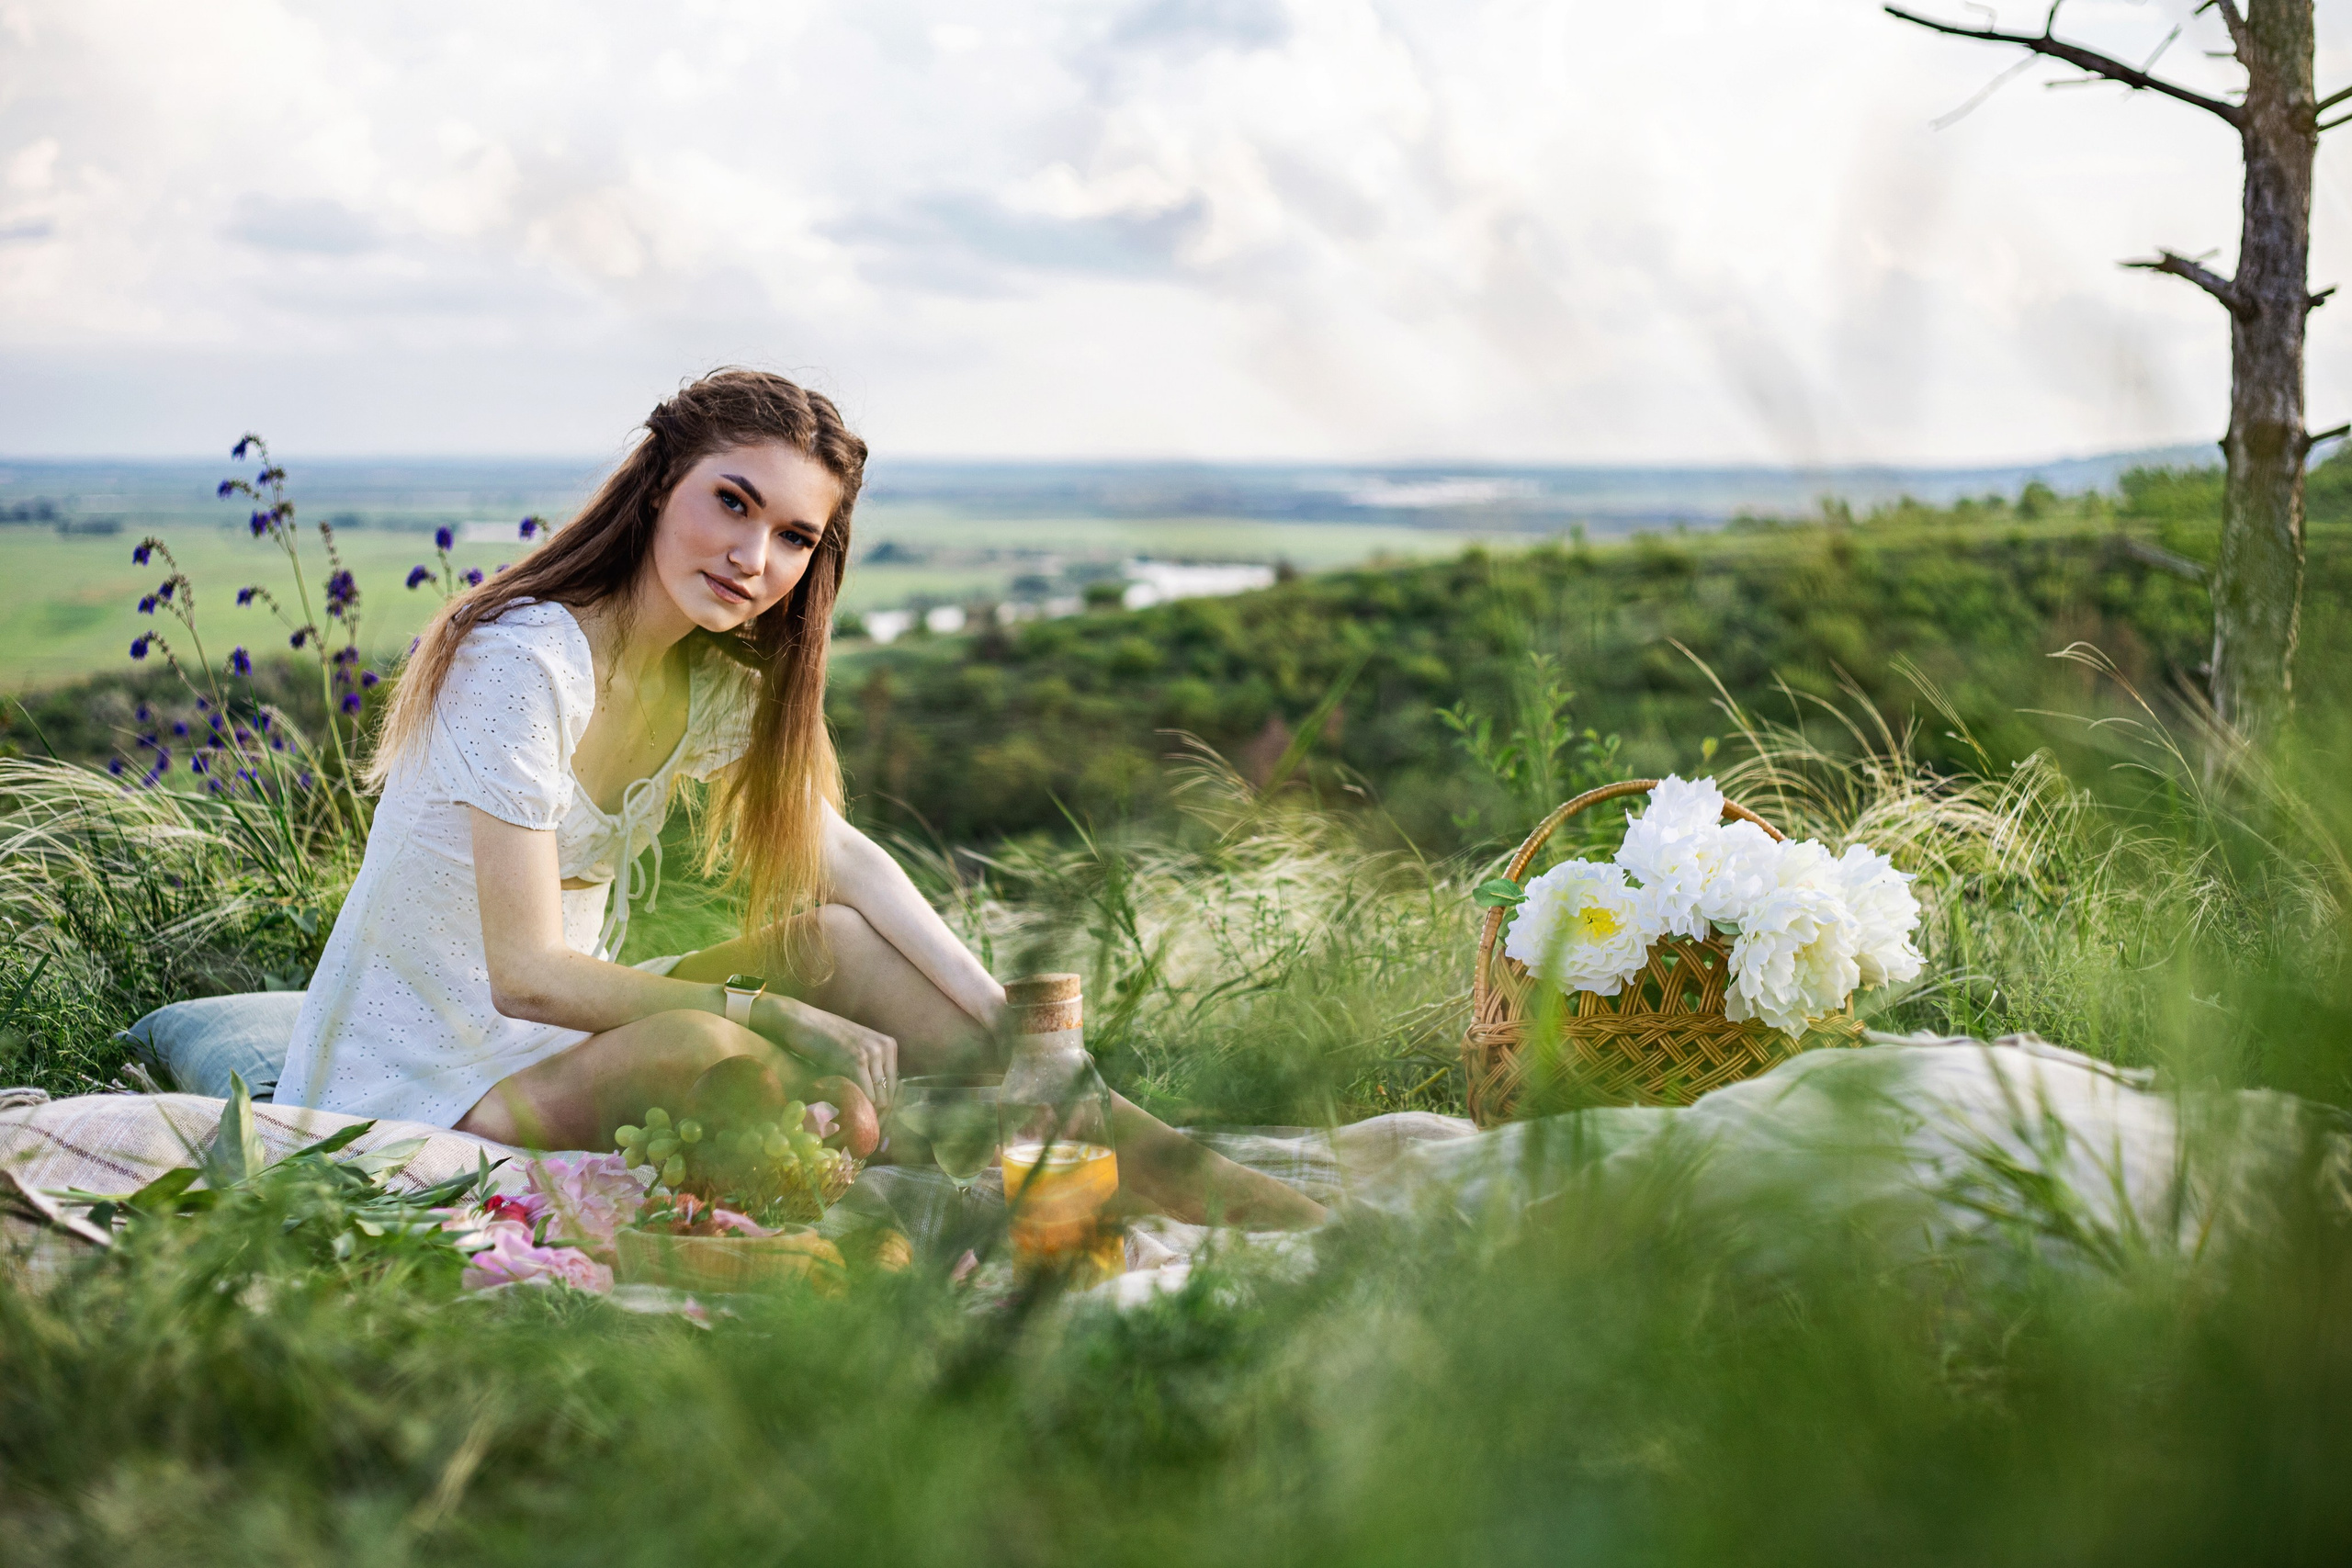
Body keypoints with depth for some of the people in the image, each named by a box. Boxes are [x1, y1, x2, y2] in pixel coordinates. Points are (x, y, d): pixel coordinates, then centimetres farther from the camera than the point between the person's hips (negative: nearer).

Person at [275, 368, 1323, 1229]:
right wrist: (772, 1015, -24)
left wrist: (1003, 1026, -8)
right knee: (697, 1048, -33)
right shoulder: (526, 663, -24)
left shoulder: (714, 679, 1)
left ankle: (1163, 1164, -8)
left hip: (555, 1035, 8)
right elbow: (527, 975, -28)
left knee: (836, 943, -8)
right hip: (426, 1085, -8)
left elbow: (843, 860, 4)